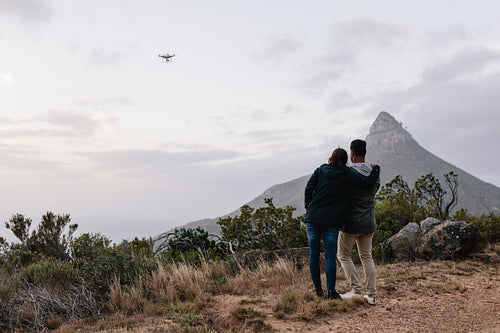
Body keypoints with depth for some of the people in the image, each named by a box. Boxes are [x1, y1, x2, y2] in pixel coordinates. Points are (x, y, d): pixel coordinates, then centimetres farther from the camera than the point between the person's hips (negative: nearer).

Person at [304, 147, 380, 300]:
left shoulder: (320, 171, 5)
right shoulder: (348, 176, -2)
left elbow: (308, 189, 0)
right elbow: (368, 182, -2)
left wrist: (309, 208, 10)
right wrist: (376, 169, 17)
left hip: (312, 218, 2)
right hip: (332, 222, -2)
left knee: (314, 254, 10)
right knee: (330, 257, 3)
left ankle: (317, 288, 16)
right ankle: (331, 291, 3)